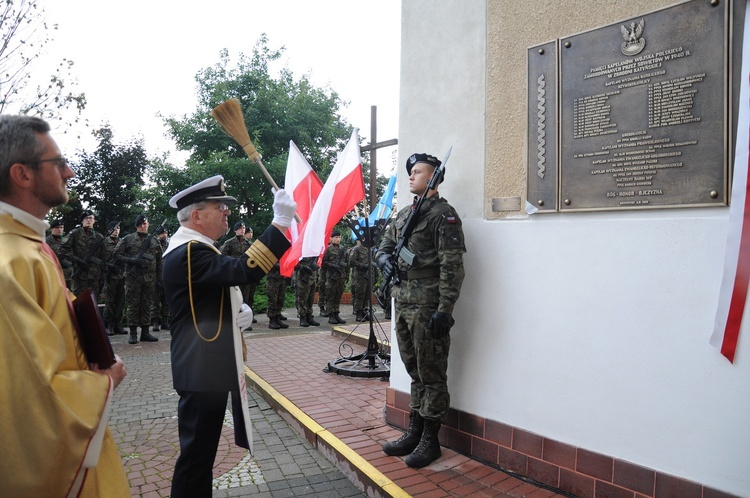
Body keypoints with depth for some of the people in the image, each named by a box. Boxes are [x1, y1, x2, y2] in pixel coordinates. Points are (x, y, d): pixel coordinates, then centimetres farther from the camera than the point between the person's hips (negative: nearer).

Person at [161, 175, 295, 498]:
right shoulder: (189, 252, -20)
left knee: (202, 448, 22)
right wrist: (282, 221, -33)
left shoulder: (195, 248, 14)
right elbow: (243, 271, -34)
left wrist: (240, 313, 1)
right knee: (197, 450, 2)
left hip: (206, 366, 11)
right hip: (202, 370, -11)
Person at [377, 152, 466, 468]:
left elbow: (452, 266, -15)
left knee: (431, 375, 3)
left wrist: (445, 309, -21)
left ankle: (430, 441, 15)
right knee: (414, 372, 17)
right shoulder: (404, 214, 16)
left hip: (428, 307, -8)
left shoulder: (443, 214, -9)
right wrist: (384, 260, 0)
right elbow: (385, 245, 24)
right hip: (403, 303, 8)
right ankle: (414, 433, 29)